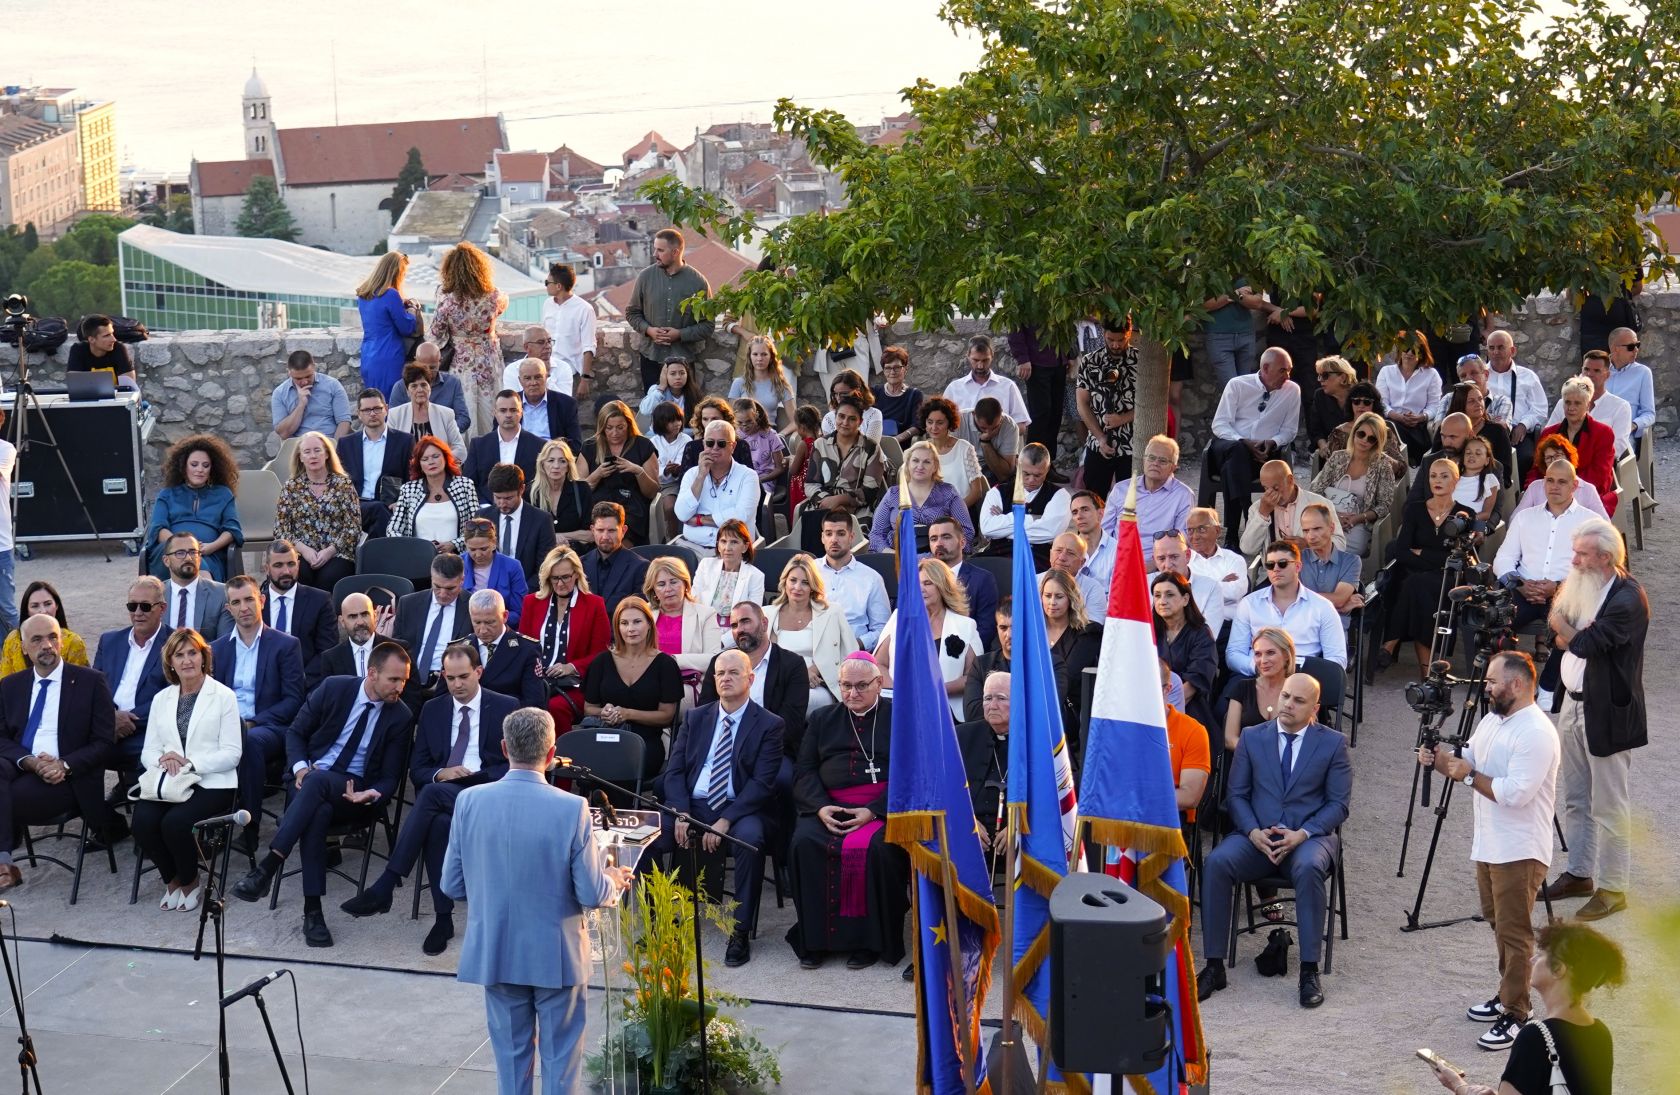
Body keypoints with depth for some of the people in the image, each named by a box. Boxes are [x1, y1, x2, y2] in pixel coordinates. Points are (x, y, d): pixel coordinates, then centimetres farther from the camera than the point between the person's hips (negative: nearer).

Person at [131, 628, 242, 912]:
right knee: (143, 820, -26)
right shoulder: (162, 698, 17)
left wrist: (189, 763, -17)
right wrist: (162, 760, -11)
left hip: (210, 782, -4)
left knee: (175, 821, -31)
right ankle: (172, 880, 0)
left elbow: (231, 754, -5)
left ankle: (190, 882, -1)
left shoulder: (223, 696, 2)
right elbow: (148, 751, 13)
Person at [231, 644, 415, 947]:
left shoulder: (400, 717, -1)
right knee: (318, 812, -37)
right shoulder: (334, 688, -1)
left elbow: (389, 778, 1)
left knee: (318, 781, -37)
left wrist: (371, 795, -23)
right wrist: (300, 767, -13)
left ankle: (267, 866, -41)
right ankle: (312, 910, -37)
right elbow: (296, 731, 7)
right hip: (309, 778, 1)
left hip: (354, 793, -1)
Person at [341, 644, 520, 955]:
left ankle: (385, 886, -36)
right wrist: (441, 773, -9)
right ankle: (443, 918, -32)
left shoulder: (506, 707, 7)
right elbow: (417, 769, 14)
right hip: (441, 794, 3)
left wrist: (471, 778, -13)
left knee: (433, 793, -35)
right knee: (438, 824, -36)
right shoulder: (432, 710, 17)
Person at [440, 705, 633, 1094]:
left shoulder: (469, 801, -10)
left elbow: (452, 886, -2)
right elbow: (592, 894, -14)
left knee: (511, 1055, 16)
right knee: (561, 1059, 12)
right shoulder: (572, 808, -19)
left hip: (495, 952, 3)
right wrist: (615, 881, 9)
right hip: (556, 955, -3)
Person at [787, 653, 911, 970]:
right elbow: (804, 771, 13)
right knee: (803, 843, -26)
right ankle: (815, 938, -16)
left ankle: (871, 940, -18)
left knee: (877, 848, -33)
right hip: (828, 806, 3)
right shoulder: (823, 720, 21)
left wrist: (872, 811, -15)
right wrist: (820, 807, -8)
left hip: (881, 808, -3)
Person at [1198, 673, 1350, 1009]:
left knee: (1309, 868, -38)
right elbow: (1236, 794, 9)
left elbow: (1338, 804, 2)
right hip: (1257, 835, 2)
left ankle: (1309, 970, -28)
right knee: (1216, 863, -28)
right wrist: (1253, 831, -11)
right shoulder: (1252, 738, 11)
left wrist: (1302, 834, -14)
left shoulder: (1333, 743, 6)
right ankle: (1214, 966, -22)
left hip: (1308, 836, -2)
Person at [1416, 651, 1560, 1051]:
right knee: (1498, 924, 20)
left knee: (1514, 933, -4)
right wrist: (1438, 760, -3)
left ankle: (1515, 1014, 2)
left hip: (1520, 851, -10)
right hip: (1489, 845, 10)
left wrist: (1470, 776, -19)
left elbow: (1515, 793, -28)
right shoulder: (1492, 720, 10)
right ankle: (1507, 994, 33)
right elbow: (1467, 763, 17)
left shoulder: (1536, 733, -21)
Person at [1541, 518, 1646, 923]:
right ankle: (1579, 872, 29)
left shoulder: (1628, 597, -18)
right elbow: (1557, 637, 8)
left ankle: (1612, 888, 8)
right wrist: (1578, 635, -13)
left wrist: (1566, 629, -6)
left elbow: (1587, 644, -24)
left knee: (1608, 805, -1)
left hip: (1606, 712, -9)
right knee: (1575, 799, 17)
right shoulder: (1581, 585, 9)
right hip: (1572, 703, 9)